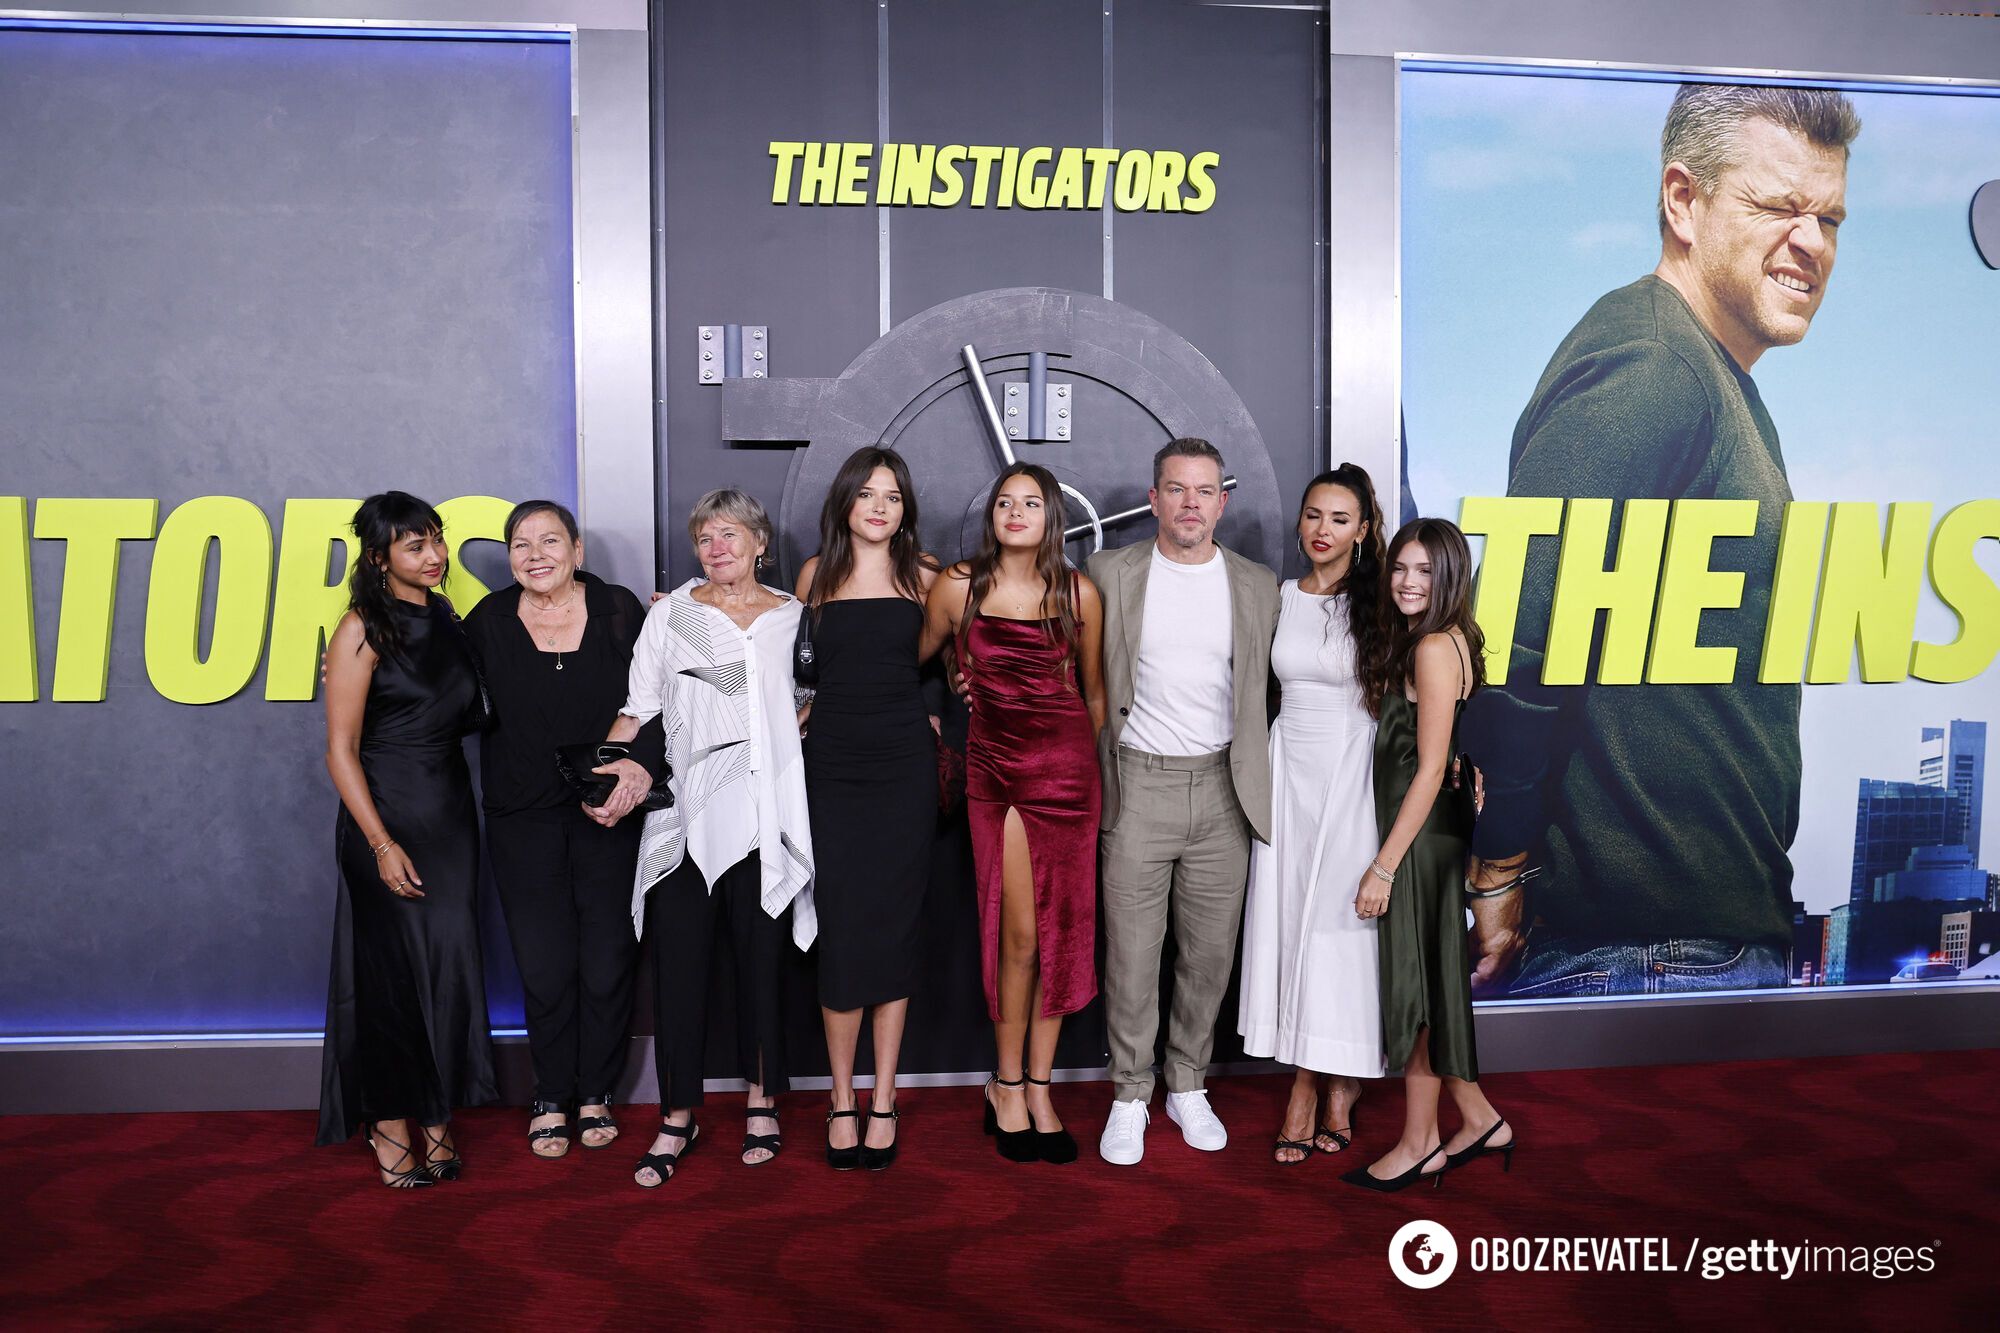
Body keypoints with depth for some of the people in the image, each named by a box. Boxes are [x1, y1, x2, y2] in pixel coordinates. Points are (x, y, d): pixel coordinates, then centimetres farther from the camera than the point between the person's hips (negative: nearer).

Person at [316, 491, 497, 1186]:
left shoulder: (446, 618, 8)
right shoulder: (363, 631, -11)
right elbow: (341, 751, -12)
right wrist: (382, 844, -17)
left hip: (450, 809, 6)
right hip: (386, 814, -6)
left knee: (448, 961, 6)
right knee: (391, 966, 2)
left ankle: (434, 1112, 19)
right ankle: (389, 1120, 17)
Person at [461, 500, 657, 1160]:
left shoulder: (620, 610, -2)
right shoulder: (489, 621, 1)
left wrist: (638, 768, -13)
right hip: (523, 820, 0)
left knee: (608, 961, 5)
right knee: (544, 965, 3)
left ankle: (595, 1093, 23)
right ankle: (551, 1098, 21)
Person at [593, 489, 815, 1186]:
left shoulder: (794, 616, 10)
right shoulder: (671, 613, 9)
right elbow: (640, 707, 5)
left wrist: (790, 735, -7)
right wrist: (620, 770, -11)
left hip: (764, 813, 0)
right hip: (683, 812, 0)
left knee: (761, 955, 6)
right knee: (678, 959, 0)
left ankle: (761, 1101, 23)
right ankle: (677, 1117, 12)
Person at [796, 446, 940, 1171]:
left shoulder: (923, 575, 5)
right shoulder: (816, 574, 7)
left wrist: (928, 713, 6)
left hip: (904, 764, 0)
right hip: (833, 764, 0)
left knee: (894, 927, 2)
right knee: (842, 929, -2)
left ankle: (883, 1101, 13)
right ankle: (842, 1101, 12)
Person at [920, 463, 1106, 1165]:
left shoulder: (1080, 593, 3)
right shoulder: (958, 586, 0)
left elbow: (1094, 692, 12)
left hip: (1068, 766, 1)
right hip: (995, 768, -1)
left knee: (1062, 930, 4)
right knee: (1018, 933, -2)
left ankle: (1037, 1089, 18)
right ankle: (1007, 1084, 18)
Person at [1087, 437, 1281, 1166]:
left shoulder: (1257, 585, 6)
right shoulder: (1111, 573, 0)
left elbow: (1268, 688, 12)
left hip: (1223, 787, 2)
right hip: (1139, 786, -2)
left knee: (1209, 952, 11)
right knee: (1131, 952, 3)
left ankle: (1188, 1086, 29)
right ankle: (1130, 1096, 20)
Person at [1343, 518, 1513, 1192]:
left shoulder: (1434, 648, -18)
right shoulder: (1445, 640, 12)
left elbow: (1430, 769, -21)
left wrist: (1384, 865, -19)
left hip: (1422, 836, -9)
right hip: (1423, 832, 9)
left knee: (1414, 983, 2)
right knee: (1422, 982, 16)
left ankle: (1419, 1145, 17)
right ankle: (1479, 1119, 29)